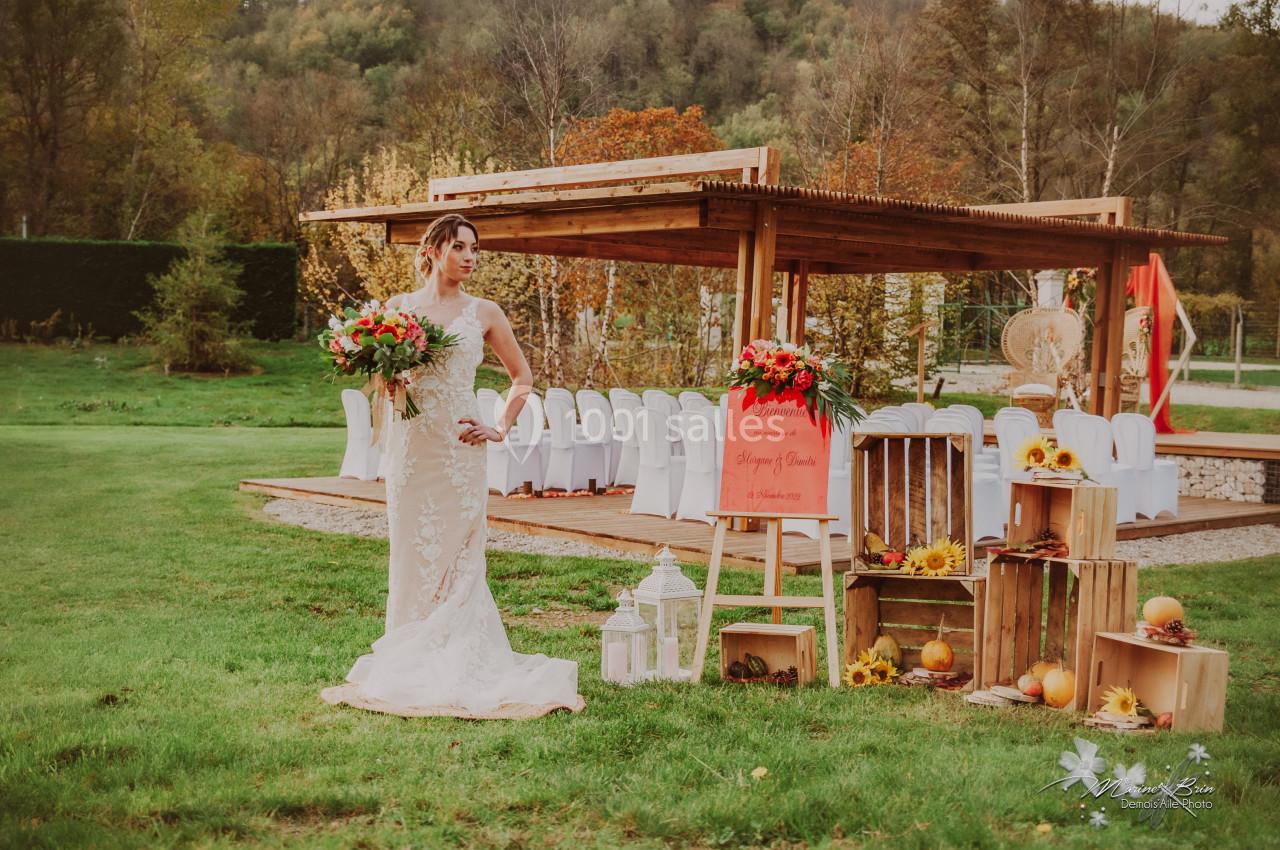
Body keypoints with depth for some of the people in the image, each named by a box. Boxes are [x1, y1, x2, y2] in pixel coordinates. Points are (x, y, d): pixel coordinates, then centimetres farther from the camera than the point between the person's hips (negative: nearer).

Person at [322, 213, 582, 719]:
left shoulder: (483, 314, 7)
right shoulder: (398, 307, 7)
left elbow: (522, 377, 16)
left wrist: (501, 429, 6)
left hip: (460, 449, -1)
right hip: (411, 445, 1)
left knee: (458, 556, -2)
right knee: (412, 553, 3)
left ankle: (458, 666, 6)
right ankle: (411, 665, 11)